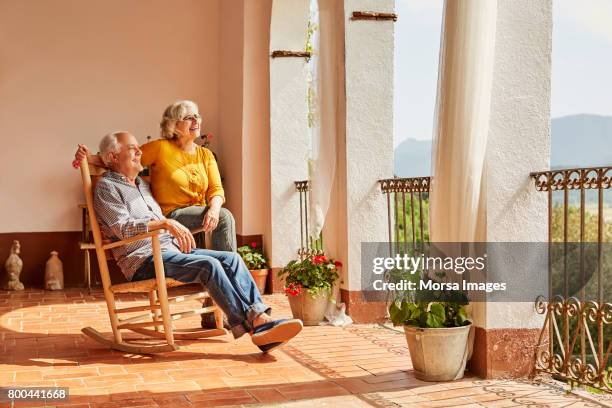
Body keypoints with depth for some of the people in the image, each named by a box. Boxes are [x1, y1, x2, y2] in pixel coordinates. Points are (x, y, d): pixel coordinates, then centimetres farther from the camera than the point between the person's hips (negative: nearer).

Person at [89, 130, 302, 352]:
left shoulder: (142, 184, 26)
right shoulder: (107, 187, 0)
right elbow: (122, 227, -15)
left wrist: (176, 232, 12)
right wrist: (165, 223, -23)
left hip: (169, 249, 8)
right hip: (143, 259, -8)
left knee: (231, 259, -12)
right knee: (209, 265, -29)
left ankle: (261, 318, -23)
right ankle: (252, 323, -27)